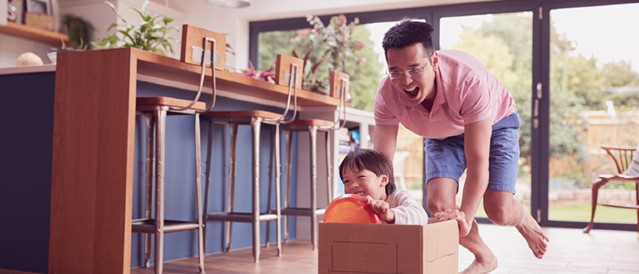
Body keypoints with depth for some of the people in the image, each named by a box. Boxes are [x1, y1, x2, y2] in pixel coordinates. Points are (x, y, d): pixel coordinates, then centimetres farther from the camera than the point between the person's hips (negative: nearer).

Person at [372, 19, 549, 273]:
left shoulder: (468, 78, -42)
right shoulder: (387, 95, -31)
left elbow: (477, 162, -41)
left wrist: (464, 217, -49)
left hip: (494, 122, -3)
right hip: (442, 133, 4)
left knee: (498, 210, -16)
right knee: (438, 205, -15)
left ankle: (525, 221, 25)